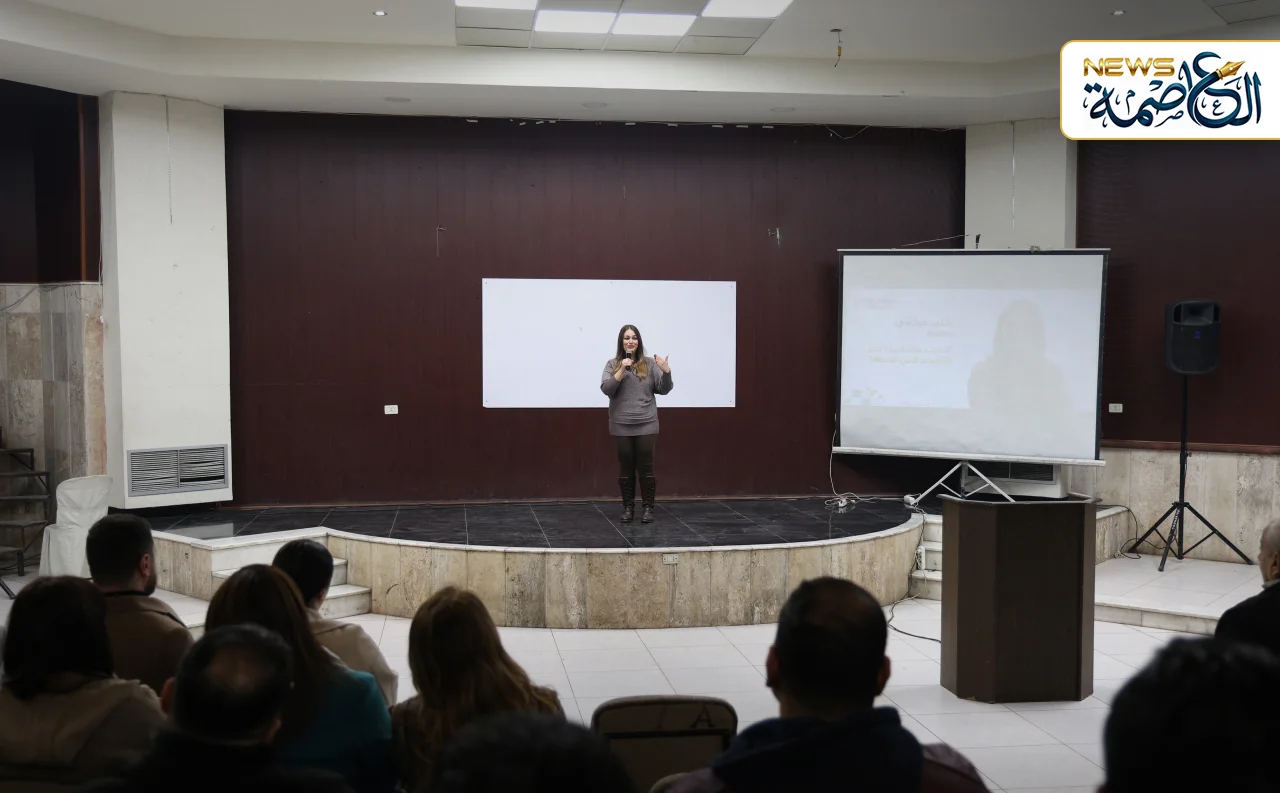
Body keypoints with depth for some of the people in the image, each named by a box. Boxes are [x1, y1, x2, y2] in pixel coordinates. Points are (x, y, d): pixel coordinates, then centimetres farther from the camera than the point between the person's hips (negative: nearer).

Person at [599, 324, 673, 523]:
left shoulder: (650, 364, 4)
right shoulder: (613, 364, 4)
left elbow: (664, 389, 1)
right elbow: (606, 389, -7)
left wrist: (666, 371, -17)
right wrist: (621, 370, -16)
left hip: (646, 425, 0)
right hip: (621, 426, 0)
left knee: (646, 467, 3)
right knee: (626, 467, 7)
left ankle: (648, 507, 11)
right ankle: (628, 507, 16)